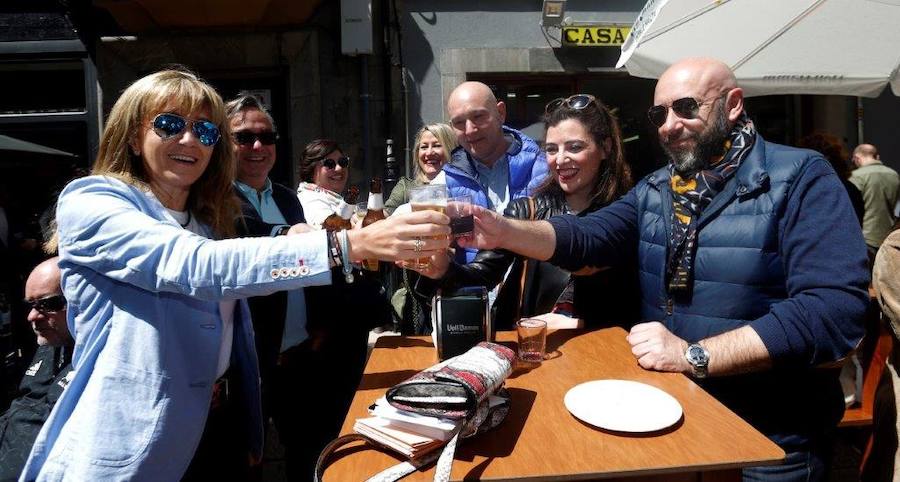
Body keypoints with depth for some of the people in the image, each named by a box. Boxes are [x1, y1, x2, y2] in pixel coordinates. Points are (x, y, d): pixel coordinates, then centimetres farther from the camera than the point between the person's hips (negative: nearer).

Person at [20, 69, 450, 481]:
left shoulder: (207, 220, 10)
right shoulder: (88, 205, -12)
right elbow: (198, 267, -30)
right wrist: (350, 245, -39)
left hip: (221, 426, 7)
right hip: (132, 446, -6)